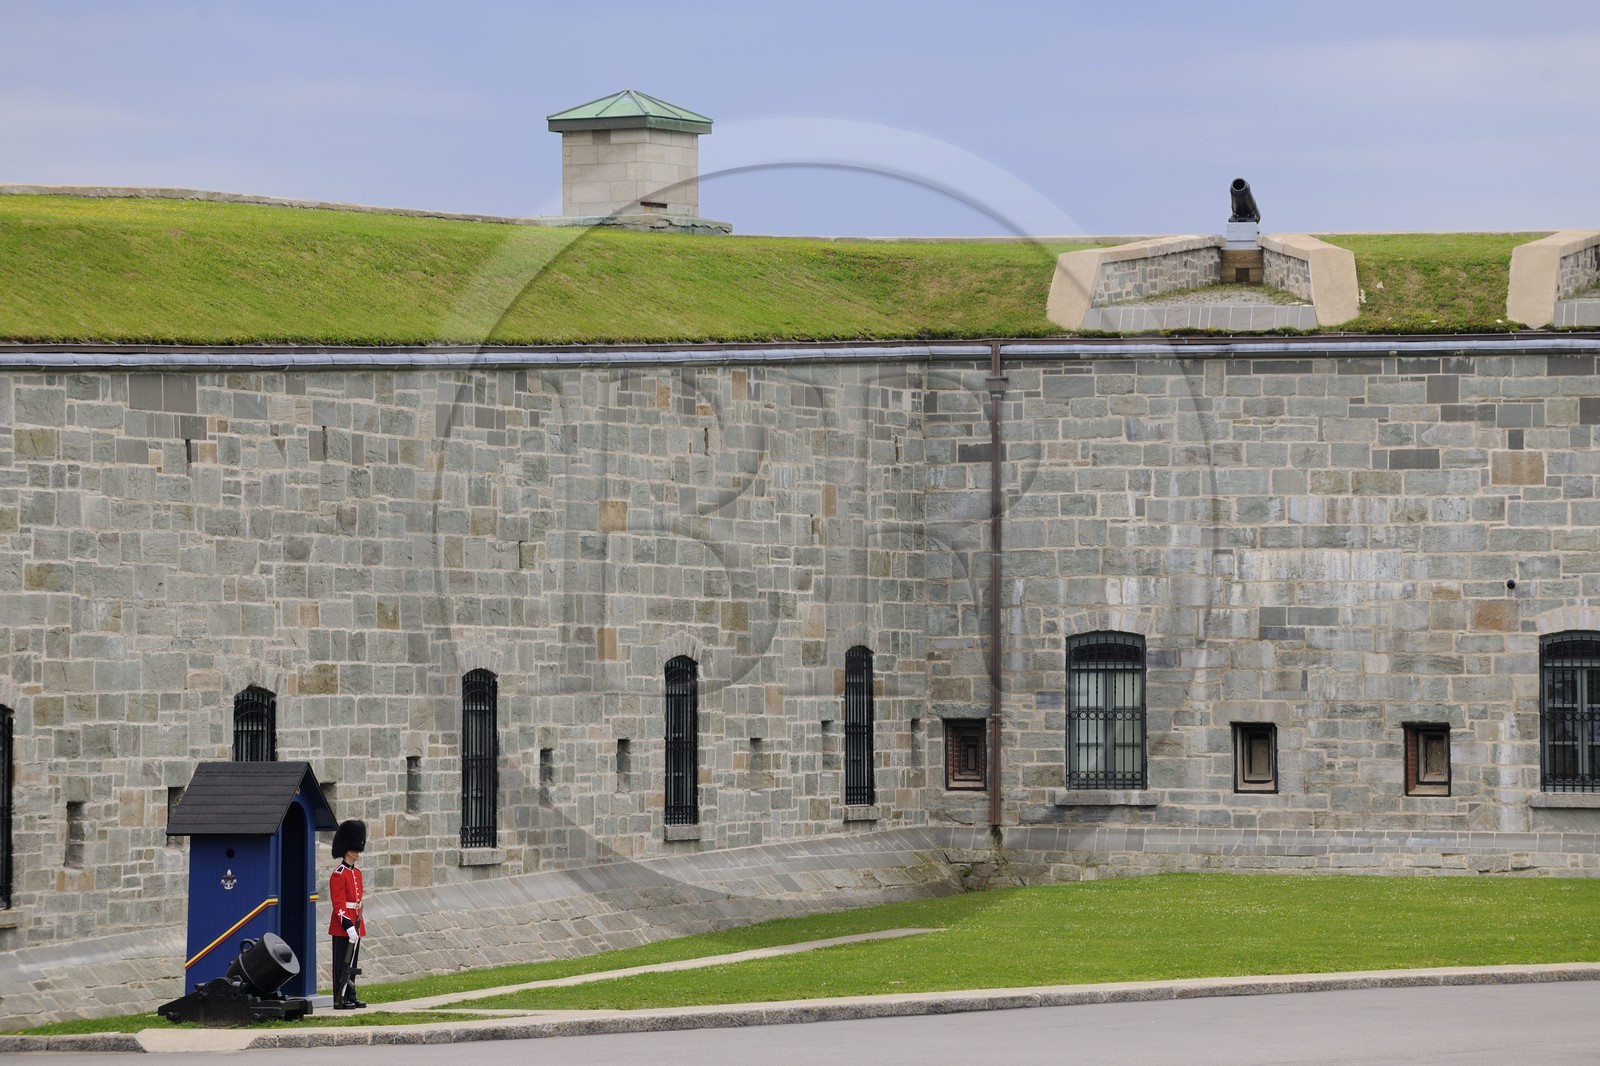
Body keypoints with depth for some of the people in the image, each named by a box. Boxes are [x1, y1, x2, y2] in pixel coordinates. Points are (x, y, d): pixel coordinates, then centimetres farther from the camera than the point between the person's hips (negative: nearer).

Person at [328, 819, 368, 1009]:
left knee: (352, 964, 12)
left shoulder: (357, 873, 14)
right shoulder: (339, 875, -13)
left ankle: (350, 997, 17)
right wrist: (348, 926, -23)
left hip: (355, 926, 8)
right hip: (343, 928, -8)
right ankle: (340, 1000, -2)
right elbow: (339, 905, -17)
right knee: (342, 964, -5)